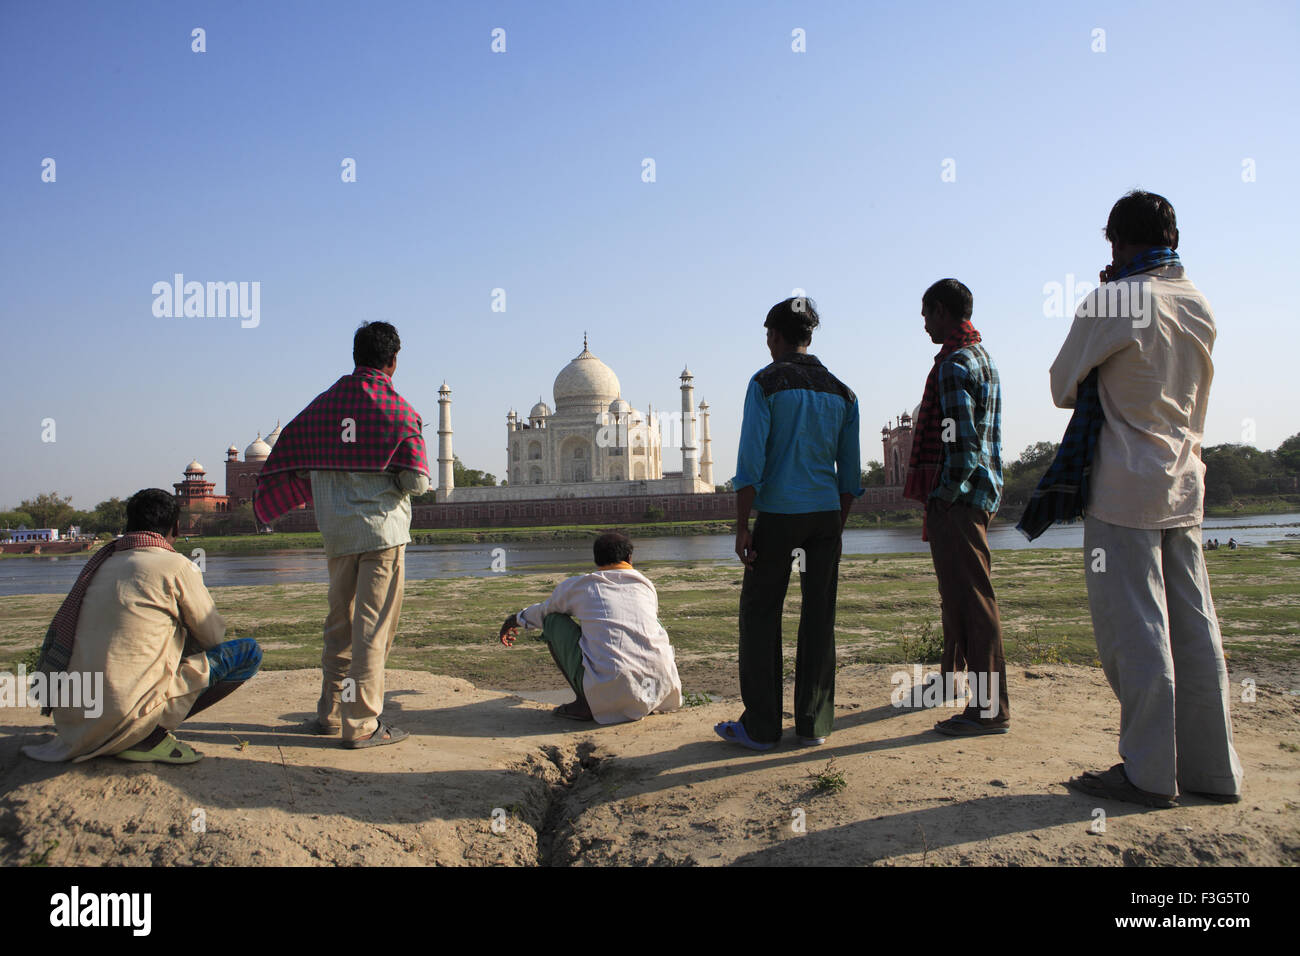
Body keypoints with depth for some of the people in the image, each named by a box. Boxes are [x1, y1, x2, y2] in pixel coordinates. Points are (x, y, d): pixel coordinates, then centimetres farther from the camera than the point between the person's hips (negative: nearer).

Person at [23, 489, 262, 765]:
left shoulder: (100, 563, 15)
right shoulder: (176, 566, -4)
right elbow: (213, 636, 5)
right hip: (125, 713, -8)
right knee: (248, 652, -2)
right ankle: (149, 737, -7)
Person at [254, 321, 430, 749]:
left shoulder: (324, 404, 7)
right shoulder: (398, 410, -8)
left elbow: (288, 454, 10)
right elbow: (416, 481, -12)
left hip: (336, 532, 5)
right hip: (383, 529, -5)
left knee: (339, 623, 16)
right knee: (373, 628, -1)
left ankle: (330, 713, 24)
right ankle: (363, 724, 2)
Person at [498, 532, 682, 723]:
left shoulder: (579, 585, 11)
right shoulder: (645, 585, 18)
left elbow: (542, 611, 30)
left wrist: (514, 620, 52)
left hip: (608, 694, -4)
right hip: (659, 689, 4)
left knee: (553, 620, 16)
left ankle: (586, 702, 8)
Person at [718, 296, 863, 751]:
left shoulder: (766, 384, -4)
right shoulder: (841, 393, 11)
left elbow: (751, 461, -12)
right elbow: (850, 472, 12)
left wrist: (742, 527, -9)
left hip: (778, 514, -5)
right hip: (826, 515, 5)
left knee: (760, 615, 4)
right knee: (819, 618, 8)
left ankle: (760, 726, 7)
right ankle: (813, 724, 13)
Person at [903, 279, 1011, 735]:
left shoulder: (954, 364, -14)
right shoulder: (983, 358, 18)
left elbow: (963, 444, -22)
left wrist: (941, 498, -15)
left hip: (956, 499, -11)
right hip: (979, 490, 11)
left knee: (970, 598, -8)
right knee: (955, 592, 21)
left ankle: (990, 708, -3)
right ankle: (951, 679, 36)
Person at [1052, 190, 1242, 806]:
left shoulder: (1112, 302, -10)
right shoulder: (1200, 306, 11)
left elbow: (1063, 387, -3)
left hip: (1125, 489, -7)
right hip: (1185, 486, 7)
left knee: (1134, 631, -2)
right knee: (1194, 630, 10)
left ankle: (1147, 773, 4)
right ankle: (1212, 769, 18)